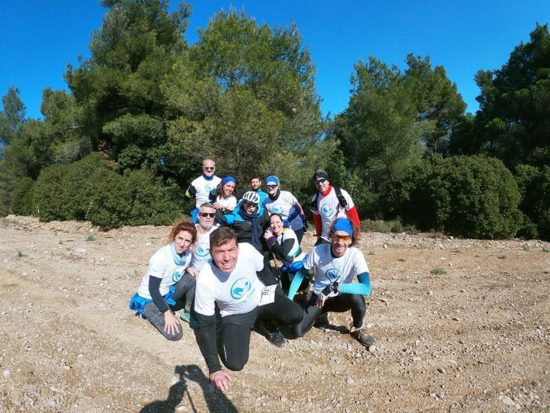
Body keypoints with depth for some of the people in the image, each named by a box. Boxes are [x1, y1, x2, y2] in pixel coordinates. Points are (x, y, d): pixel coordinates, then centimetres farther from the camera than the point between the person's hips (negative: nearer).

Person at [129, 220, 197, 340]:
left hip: (167, 292, 6)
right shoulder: (161, 257, -30)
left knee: (193, 278, -20)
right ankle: (151, 312, 6)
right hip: (150, 298, -6)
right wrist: (167, 312, -25)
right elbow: (153, 289, -24)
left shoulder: (188, 254, -10)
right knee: (174, 334, -20)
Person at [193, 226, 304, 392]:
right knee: (235, 363, -18)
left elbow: (262, 269, -4)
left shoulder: (247, 250, -29)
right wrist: (214, 368, -21)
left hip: (262, 299, 2)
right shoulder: (205, 281, -32)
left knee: (296, 315, -21)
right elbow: (205, 325, -21)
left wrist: (276, 292, 10)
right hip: (235, 316, -1)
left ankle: (269, 318, 13)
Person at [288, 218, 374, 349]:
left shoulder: (356, 255, -24)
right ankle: (320, 315, 16)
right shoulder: (318, 251, -21)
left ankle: (357, 329, -2)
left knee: (356, 297, -35)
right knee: (296, 331, -17)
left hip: (340, 299, -1)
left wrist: (334, 287, -40)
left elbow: (366, 288, -35)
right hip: (318, 297, 1)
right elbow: (300, 274, -6)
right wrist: (288, 299, -13)